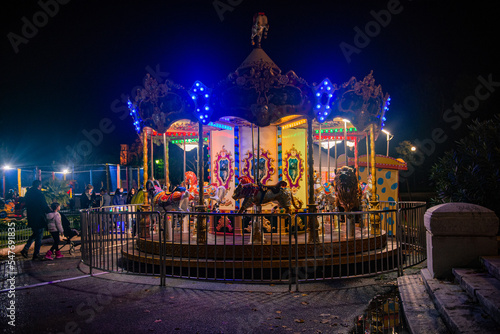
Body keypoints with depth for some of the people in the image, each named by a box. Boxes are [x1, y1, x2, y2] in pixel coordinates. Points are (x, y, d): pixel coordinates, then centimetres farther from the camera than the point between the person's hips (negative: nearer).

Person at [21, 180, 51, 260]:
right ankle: (36, 254, 10)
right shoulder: (39, 194, -17)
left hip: (31, 219, 7)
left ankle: (25, 249, 12)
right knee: (39, 236, 4)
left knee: (35, 234, 23)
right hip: (39, 219, -7)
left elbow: (27, 206, 13)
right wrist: (50, 213, 0)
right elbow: (45, 207, -15)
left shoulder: (28, 193, 5)